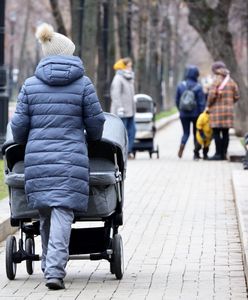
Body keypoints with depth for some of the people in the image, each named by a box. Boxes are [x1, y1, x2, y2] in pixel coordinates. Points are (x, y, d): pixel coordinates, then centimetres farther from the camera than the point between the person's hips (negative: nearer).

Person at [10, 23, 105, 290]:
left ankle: (50, 265, 25)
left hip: (37, 159, 3)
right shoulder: (82, 83, 0)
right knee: (62, 213, -6)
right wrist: (92, 142, 24)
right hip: (71, 158, -2)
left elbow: (19, 124, 5)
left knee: (45, 215, 16)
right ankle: (55, 270, -18)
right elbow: (95, 121, 4)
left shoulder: (30, 85, 5)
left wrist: (23, 147, 24)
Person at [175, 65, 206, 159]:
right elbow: (201, 102, -11)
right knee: (196, 132, 13)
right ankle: (196, 153, 12)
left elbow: (177, 100, 6)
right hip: (196, 113, -2)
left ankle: (182, 144, -20)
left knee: (186, 133, 11)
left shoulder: (180, 85, -1)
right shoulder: (198, 87, -11)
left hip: (184, 114, 2)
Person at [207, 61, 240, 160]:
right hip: (228, 110, 6)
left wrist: (208, 105, -2)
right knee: (225, 132, 9)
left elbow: (212, 94, -16)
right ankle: (224, 153, 12)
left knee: (216, 133, -3)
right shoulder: (231, 81, 9)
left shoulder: (216, 81, -9)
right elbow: (236, 96, 10)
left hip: (217, 110, -6)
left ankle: (218, 154, -6)